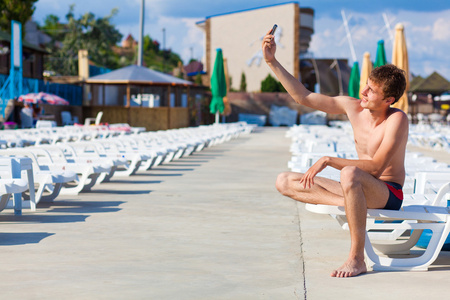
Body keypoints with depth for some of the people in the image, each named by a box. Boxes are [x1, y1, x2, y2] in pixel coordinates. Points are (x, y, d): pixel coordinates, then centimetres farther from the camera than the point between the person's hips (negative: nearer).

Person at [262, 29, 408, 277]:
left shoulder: (397, 119, -18)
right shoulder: (352, 107, -1)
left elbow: (376, 167, -27)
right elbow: (304, 97, 2)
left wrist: (328, 161, -28)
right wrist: (272, 62, -4)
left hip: (388, 194, -7)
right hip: (362, 190, 7)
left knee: (350, 174, -42)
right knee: (284, 182, -4)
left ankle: (357, 259, -32)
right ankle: (353, 206, -23)